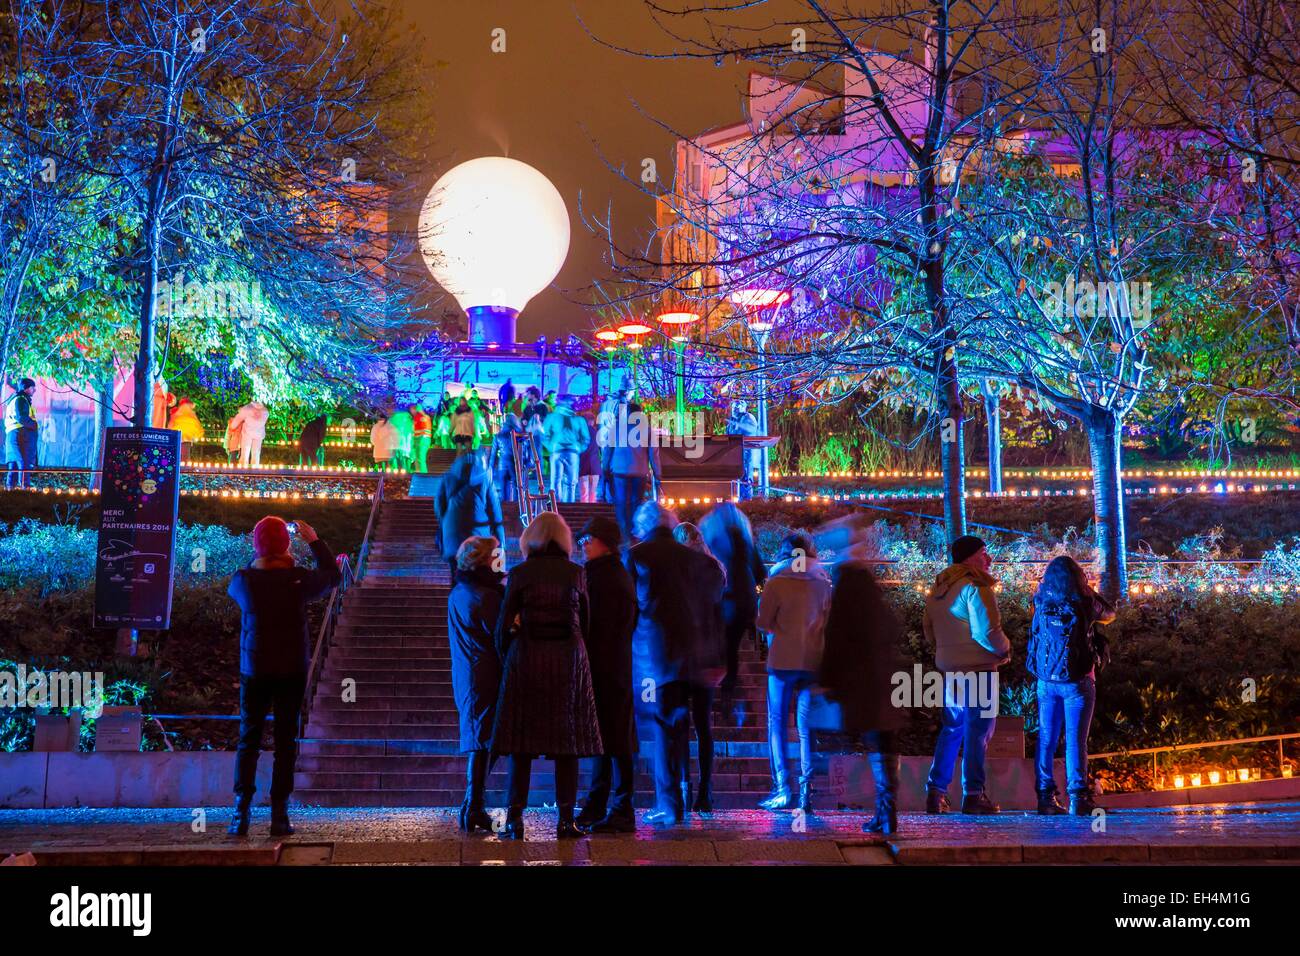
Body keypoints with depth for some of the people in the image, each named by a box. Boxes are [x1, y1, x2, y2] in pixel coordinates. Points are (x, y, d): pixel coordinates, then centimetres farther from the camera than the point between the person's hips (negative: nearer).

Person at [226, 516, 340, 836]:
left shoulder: (243, 579, -11)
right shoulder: (299, 579, -12)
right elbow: (332, 576, 8)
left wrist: (260, 562, 16)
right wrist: (313, 540, 14)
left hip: (254, 672, 0)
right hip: (292, 672, 0)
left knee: (248, 740, 9)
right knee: (285, 741, 7)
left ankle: (241, 813, 1)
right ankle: (279, 814, 6)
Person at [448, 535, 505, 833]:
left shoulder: (457, 594, 13)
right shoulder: (486, 596, -16)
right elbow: (501, 637, -16)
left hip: (464, 679, 9)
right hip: (486, 679, -9)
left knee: (477, 741, 15)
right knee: (484, 743, -4)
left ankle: (473, 810, 17)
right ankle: (473, 810, -4)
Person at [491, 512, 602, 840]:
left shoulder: (520, 574, -2)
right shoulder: (575, 573, 3)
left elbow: (504, 624, -2)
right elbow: (586, 623, 8)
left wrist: (505, 659, 11)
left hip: (526, 658, -1)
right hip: (569, 660, 1)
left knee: (522, 741, 3)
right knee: (567, 741, 5)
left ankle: (515, 819, 1)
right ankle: (566, 819, 2)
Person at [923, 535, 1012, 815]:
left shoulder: (938, 588, 12)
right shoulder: (976, 587, -16)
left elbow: (929, 629, 18)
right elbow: (988, 632, -21)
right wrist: (1004, 649, -4)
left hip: (950, 670, 8)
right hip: (978, 669, -8)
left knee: (951, 729, 16)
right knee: (978, 731, 0)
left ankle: (935, 792, 15)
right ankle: (973, 795, 1)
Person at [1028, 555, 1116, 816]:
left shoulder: (1042, 602, -1)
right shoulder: (1085, 604, -8)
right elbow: (1110, 614, 14)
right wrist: (1089, 590, 26)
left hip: (1046, 682, 3)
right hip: (1077, 682, -3)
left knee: (1046, 740, 8)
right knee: (1075, 741, -1)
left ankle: (1045, 798, 7)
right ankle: (1077, 799, -4)